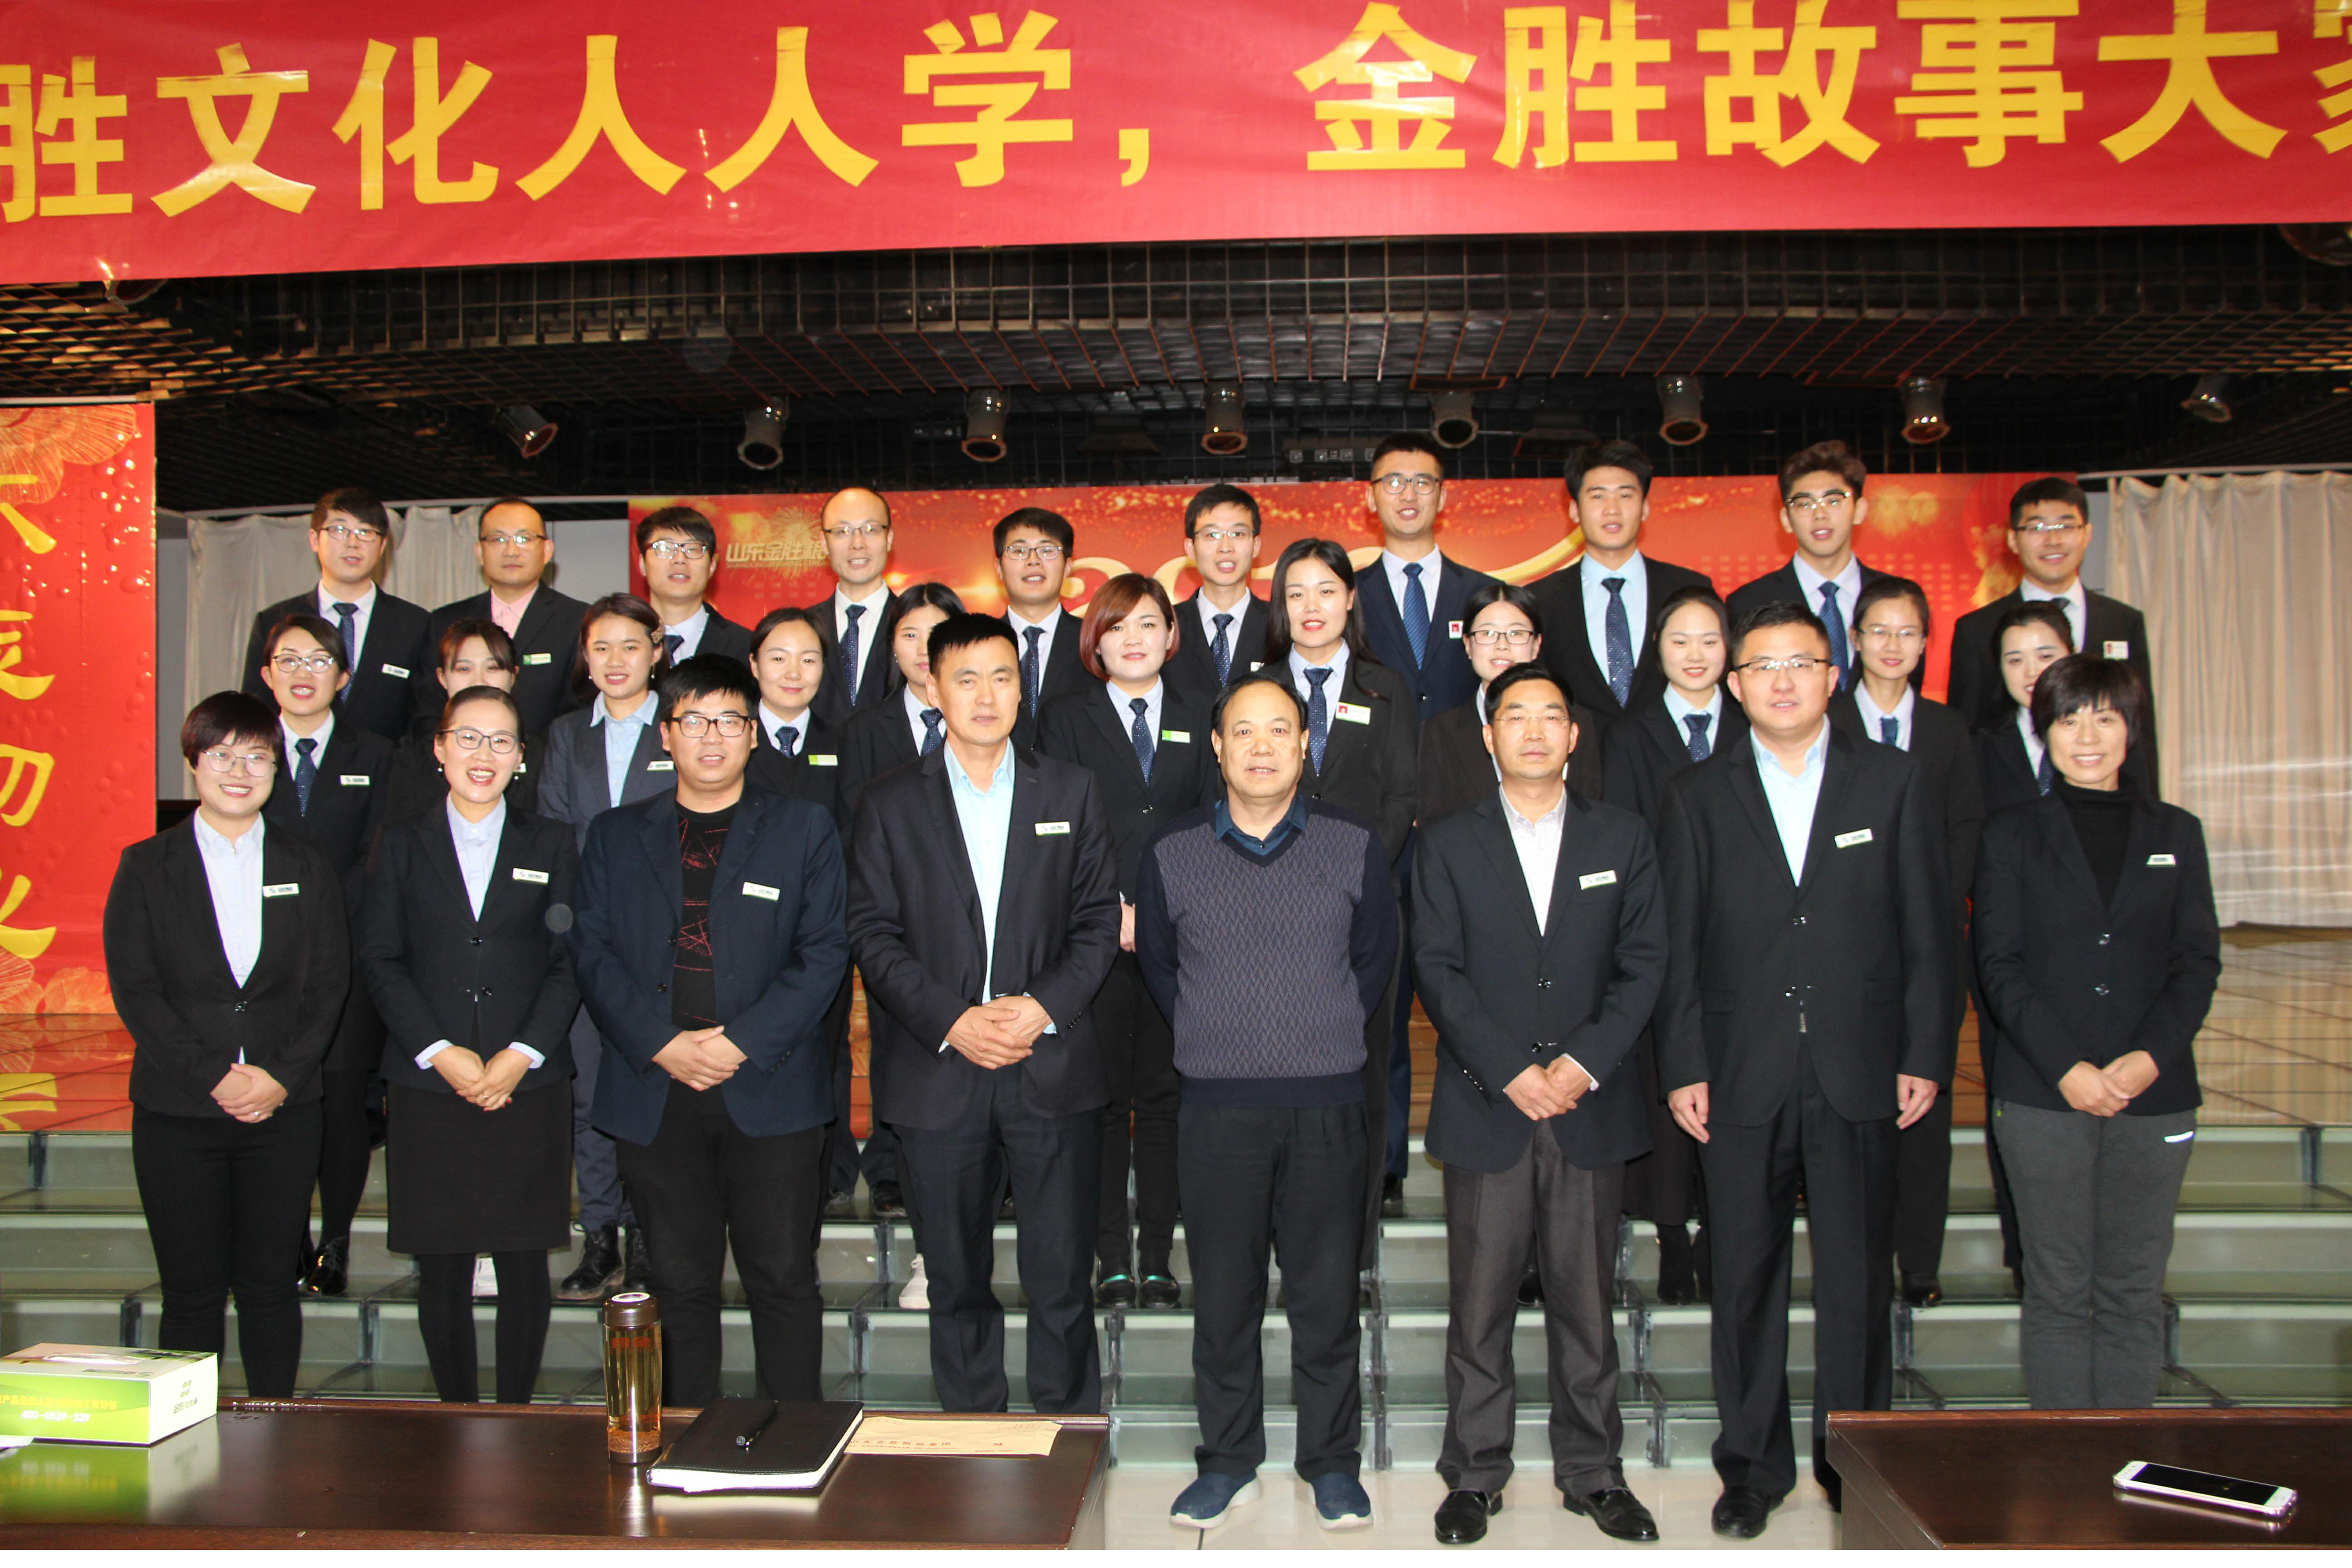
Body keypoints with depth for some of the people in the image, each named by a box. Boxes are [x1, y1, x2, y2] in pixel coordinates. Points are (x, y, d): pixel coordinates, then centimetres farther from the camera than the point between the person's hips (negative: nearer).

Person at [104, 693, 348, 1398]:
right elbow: (135, 989, -4)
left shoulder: (309, 869, 8)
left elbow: (328, 985, 3)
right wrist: (212, 1076, -13)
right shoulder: (146, 867, 3)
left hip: (283, 1109, 1)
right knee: (192, 1292, 4)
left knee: (269, 1283, 7)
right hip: (177, 1110, -1)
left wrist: (280, 1075, -11)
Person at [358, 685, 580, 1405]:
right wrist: (440, 1053, -9)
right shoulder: (404, 844, 9)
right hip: (428, 1086, 0)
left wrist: (521, 1056, -9)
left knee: (525, 1264, 2)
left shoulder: (552, 843, 9)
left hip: (528, 1086, 0)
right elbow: (379, 961, 2)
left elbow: (569, 962, 3)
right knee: (441, 1267, 3)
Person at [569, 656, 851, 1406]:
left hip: (770, 1089, -2)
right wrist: (663, 1045, -10)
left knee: (784, 1278, 1)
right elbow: (592, 952, 4)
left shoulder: (804, 830, 6)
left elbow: (825, 953, -1)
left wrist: (742, 1041, -12)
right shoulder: (615, 835, 12)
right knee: (680, 1281, 9)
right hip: (655, 1093, 2)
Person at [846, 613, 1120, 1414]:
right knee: (957, 1282, 10)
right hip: (937, 1072, 0)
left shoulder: (1071, 792, 9)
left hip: (1054, 1069, 0)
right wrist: (950, 1021, -11)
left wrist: (1045, 1005, -10)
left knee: (1062, 1279, 2)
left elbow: (1099, 918, 5)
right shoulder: (889, 804, 6)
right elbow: (873, 933, 0)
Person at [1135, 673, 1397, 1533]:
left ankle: (1332, 1462, 23)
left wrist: (1332, 1039, 11)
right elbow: (1157, 964, 13)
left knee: (1327, 1291, 7)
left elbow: (1376, 957, 12)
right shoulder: (1172, 853, 2)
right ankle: (1227, 1461, 23)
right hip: (1217, 1107, 0)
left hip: (1330, 1104, 0)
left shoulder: (1354, 844, 3)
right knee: (1223, 1292, 7)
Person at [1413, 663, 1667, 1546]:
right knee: (1479, 1303, 3)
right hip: (1484, 1109, -1)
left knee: (1587, 1300, 7)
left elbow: (1644, 965, 3)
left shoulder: (1624, 839, 10)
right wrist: (1509, 1071, -11)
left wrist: (1584, 1063, -9)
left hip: (1593, 1109, 1)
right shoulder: (1447, 845, 7)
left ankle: (1592, 1472, 21)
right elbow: (1438, 970, -1)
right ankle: (1475, 1473, 16)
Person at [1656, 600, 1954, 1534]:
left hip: (1859, 1072, 0)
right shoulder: (1698, 797, 6)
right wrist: (1683, 1067, -2)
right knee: (1746, 1276, 7)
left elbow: (1929, 931, 5)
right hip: (1742, 1077, 0)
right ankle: (1753, 1464, 21)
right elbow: (1678, 945, 3)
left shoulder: (1893, 784, 6)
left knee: (1859, 1277, 7)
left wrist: (1925, 1056, -1)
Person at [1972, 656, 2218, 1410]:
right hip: (2042, 1093, -1)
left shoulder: (2176, 833, 11)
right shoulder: (2013, 834, 5)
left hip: (2154, 1093, 2)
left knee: (2134, 1293, 5)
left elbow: (2198, 962, 5)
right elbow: (2000, 965, -1)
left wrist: (2151, 1057, -11)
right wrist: (2067, 1068, -12)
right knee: (2059, 1291, 3)